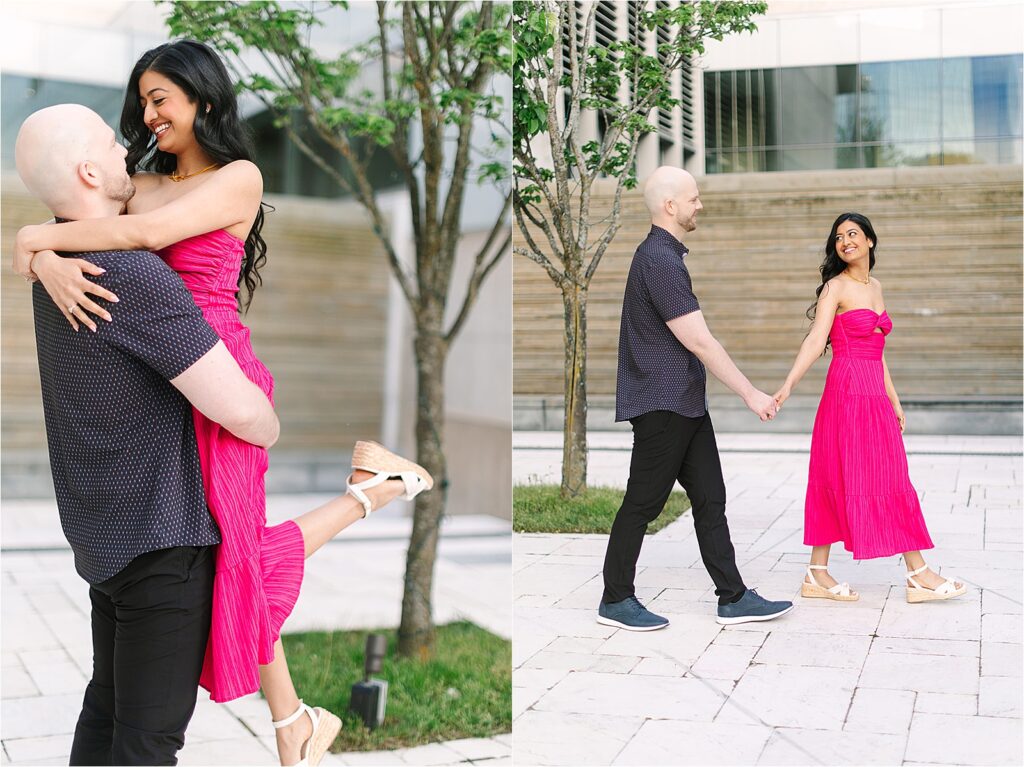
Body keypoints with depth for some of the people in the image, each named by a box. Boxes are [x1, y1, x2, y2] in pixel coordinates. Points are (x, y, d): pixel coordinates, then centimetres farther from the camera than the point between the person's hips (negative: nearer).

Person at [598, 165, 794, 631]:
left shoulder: (665, 255, 15)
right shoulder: (659, 261, -19)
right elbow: (699, 341, -21)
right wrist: (750, 394, -15)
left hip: (685, 404, 10)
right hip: (662, 405, -10)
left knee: (709, 499, 9)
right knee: (643, 503, 0)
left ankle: (733, 598, 15)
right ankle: (615, 601, 12)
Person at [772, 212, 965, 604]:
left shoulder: (875, 287, 17)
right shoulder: (836, 287, -5)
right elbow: (815, 341, -16)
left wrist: (894, 400, 20)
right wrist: (787, 385, -29)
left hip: (875, 396, 8)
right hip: (848, 391, -8)